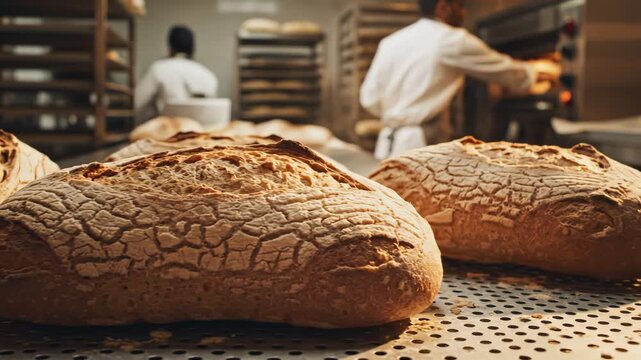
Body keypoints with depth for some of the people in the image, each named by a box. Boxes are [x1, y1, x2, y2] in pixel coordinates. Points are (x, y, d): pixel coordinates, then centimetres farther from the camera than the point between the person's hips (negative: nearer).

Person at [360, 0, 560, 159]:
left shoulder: (390, 43, 10)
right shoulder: (453, 41, -5)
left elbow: (370, 99, 9)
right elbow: (504, 71, 7)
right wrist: (535, 72, 27)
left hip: (388, 143, 7)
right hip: (422, 146, -7)